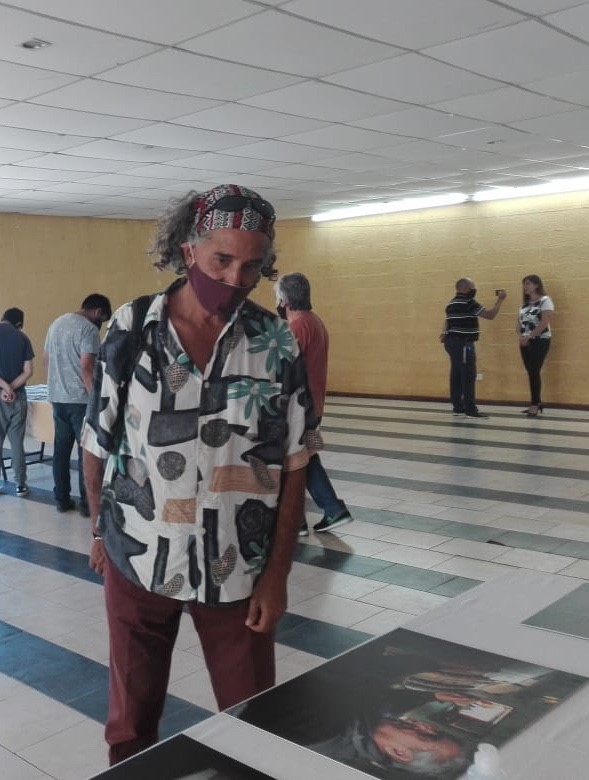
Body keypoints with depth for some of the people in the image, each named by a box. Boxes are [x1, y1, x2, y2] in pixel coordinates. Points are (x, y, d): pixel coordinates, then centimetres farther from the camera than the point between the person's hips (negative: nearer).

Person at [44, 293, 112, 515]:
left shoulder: (56, 323, 14)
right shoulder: (88, 329, -12)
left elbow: (46, 360, 20)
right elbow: (86, 367, -20)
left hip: (57, 398, 8)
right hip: (80, 400, -8)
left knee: (61, 449, 11)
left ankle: (62, 499, 16)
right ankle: (87, 503, 2)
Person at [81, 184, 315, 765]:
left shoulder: (277, 344, -7)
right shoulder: (129, 330, -7)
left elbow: (291, 466, -4)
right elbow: (97, 442, 3)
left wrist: (278, 571, -5)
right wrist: (100, 529, 10)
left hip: (238, 568, 0)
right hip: (137, 561, 1)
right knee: (131, 719, 18)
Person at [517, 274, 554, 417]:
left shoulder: (545, 300, -7)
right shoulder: (525, 303, 15)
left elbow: (544, 323, -16)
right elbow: (519, 322, 12)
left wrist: (529, 336, -17)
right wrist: (521, 336, -8)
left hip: (540, 341, -7)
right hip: (525, 342, 7)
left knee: (534, 372, -10)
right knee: (531, 373, 7)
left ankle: (535, 404, -5)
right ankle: (536, 403, 13)